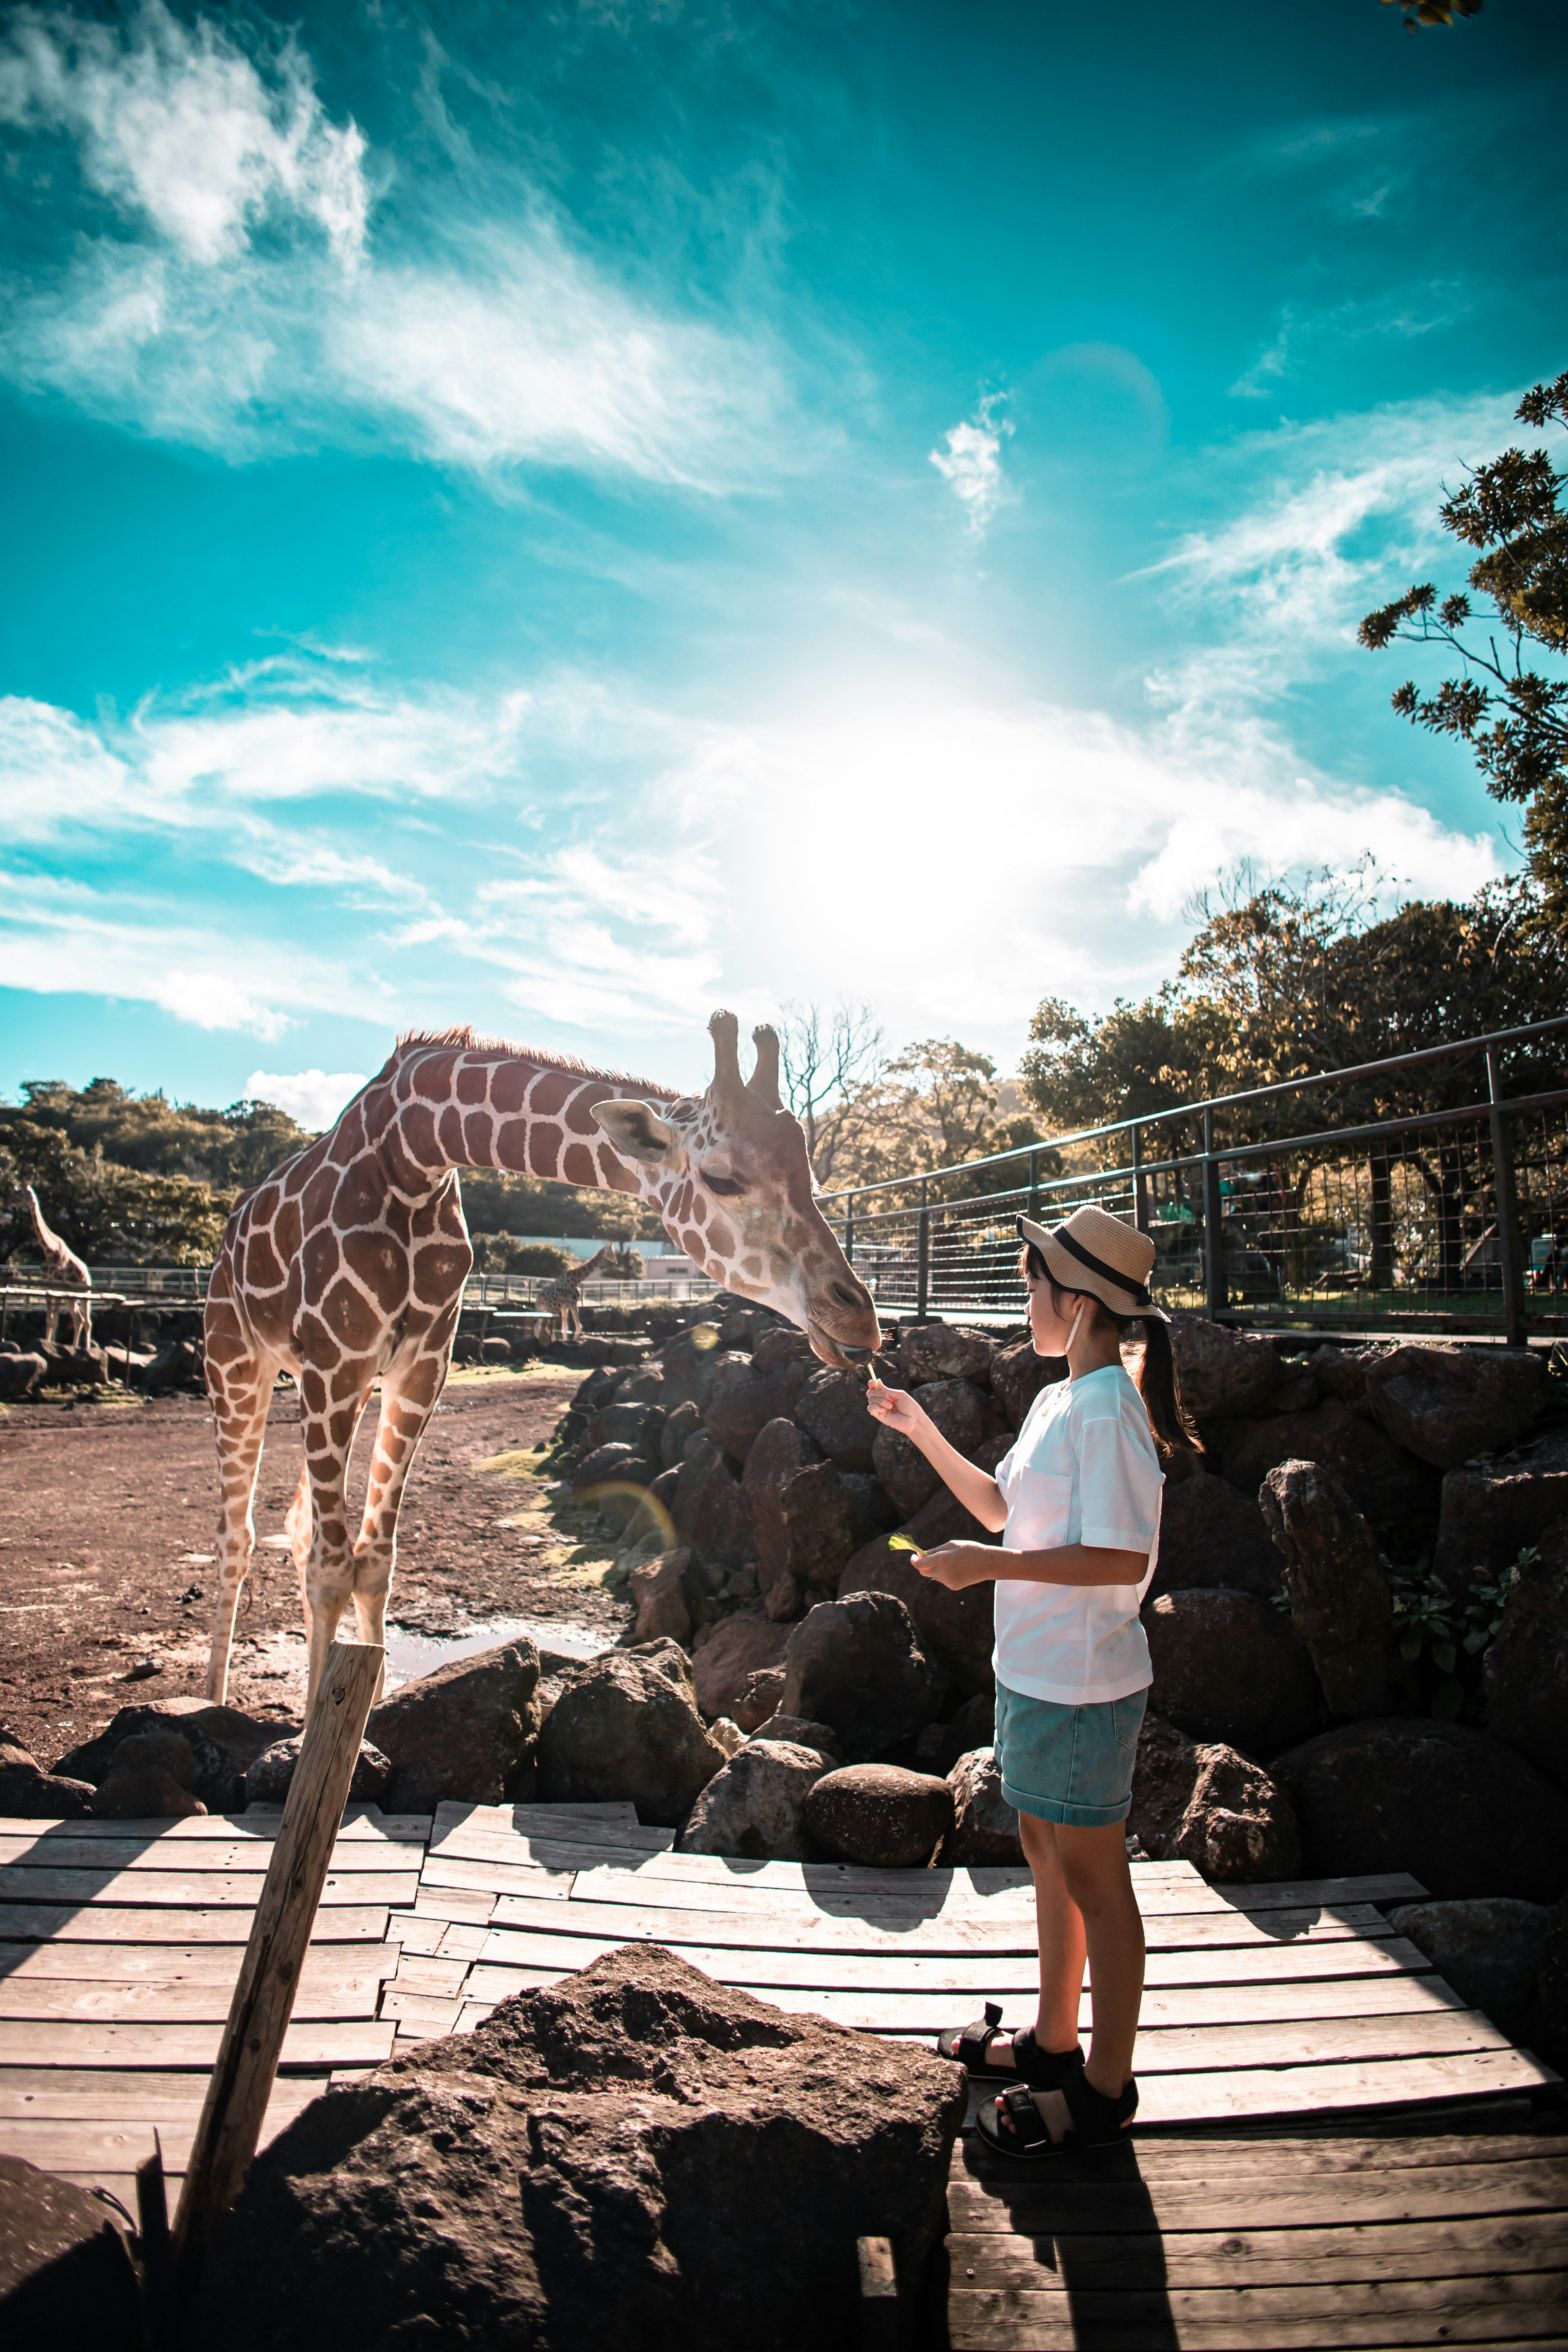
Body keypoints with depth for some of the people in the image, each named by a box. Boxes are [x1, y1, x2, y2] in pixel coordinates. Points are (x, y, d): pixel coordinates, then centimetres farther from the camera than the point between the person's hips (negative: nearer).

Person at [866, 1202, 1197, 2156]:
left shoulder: (1108, 1410, -22)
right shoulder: (1057, 1400, 8)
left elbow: (1124, 1558, -26)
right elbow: (1002, 1506, 19)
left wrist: (991, 1566, -24)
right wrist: (922, 1431, 13)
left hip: (1083, 1685, -9)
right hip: (1035, 1673, 9)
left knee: (1092, 1876, 7)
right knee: (1048, 1855, 21)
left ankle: (1105, 2089, 25)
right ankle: (1053, 2042, 40)